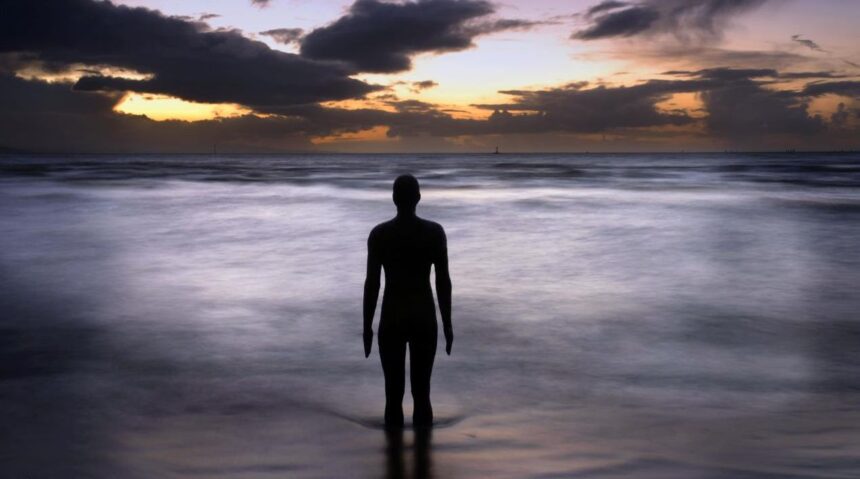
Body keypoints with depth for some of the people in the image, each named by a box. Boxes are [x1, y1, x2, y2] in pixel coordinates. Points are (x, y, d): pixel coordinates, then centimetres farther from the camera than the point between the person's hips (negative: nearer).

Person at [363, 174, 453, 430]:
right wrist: (447, 324, 6)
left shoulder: (379, 234, -6)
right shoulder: (435, 232, -5)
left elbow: (371, 284, -6)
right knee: (421, 394, 10)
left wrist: (367, 327, 4)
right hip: (424, 318, 1)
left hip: (392, 319, -1)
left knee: (394, 396, 7)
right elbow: (444, 281, -3)